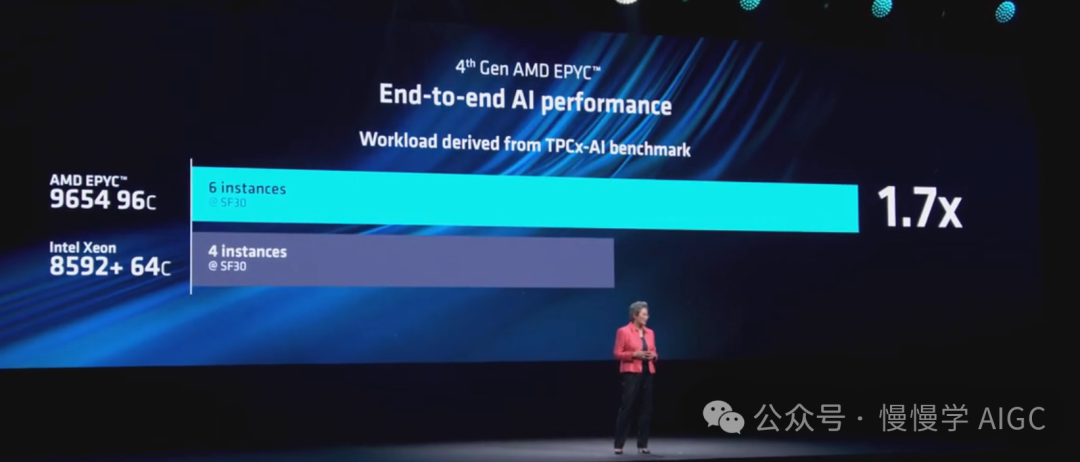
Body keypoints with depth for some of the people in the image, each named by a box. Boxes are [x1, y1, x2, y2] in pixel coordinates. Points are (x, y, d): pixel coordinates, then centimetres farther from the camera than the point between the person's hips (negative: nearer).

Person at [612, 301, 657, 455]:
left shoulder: (650, 332, 14)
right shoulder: (623, 331, -4)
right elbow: (617, 354, -6)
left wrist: (653, 356, -2)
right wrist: (635, 354, -16)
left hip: (647, 373, 6)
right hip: (631, 374, -6)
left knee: (646, 409, 3)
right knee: (627, 408, -6)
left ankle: (642, 444, 10)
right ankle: (618, 445, -1)